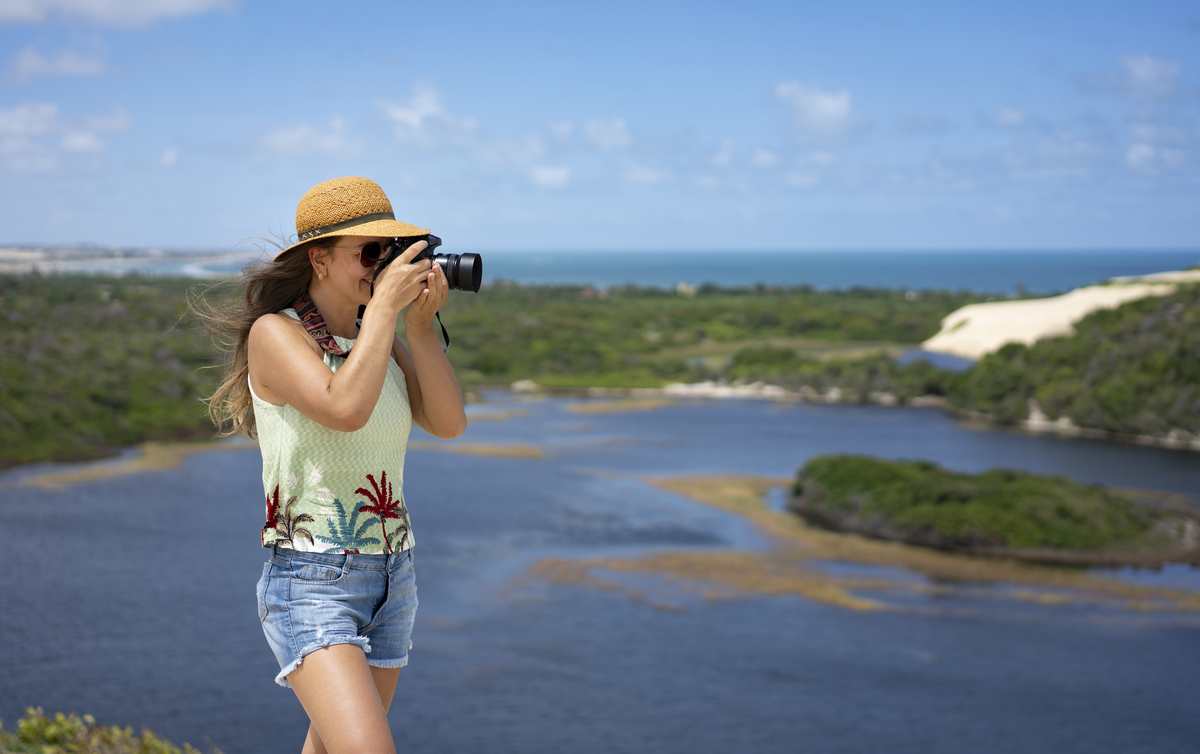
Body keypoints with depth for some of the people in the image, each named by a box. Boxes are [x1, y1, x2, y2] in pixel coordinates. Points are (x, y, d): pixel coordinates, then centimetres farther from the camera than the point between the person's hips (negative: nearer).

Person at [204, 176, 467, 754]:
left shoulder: (383, 340, 10)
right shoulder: (274, 334, -11)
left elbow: (449, 423, -2)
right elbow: (345, 410, -28)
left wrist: (420, 322, -9)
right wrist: (386, 305, -20)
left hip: (391, 578, 7)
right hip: (311, 583, -7)